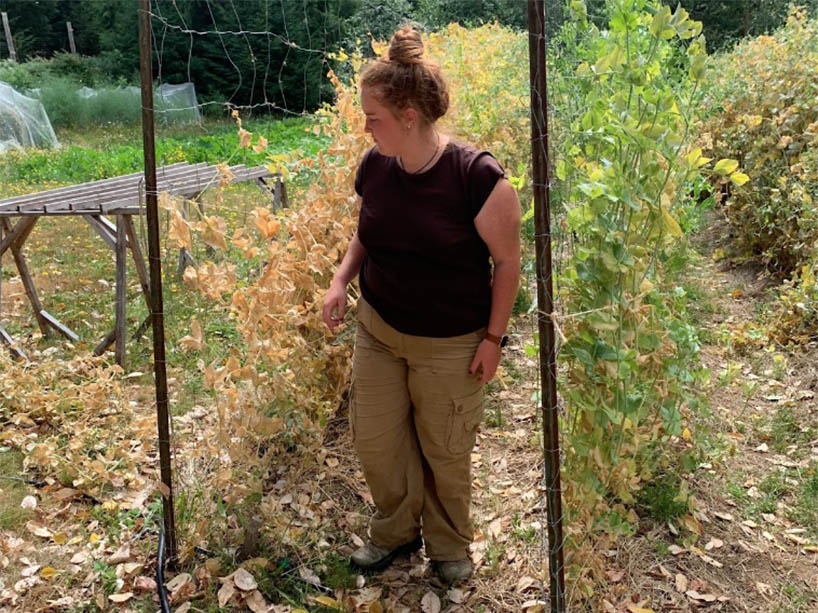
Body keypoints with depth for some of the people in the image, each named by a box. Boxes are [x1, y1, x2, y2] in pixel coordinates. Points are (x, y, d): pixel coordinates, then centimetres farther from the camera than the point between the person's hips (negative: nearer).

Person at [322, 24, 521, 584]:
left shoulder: (477, 176, -23)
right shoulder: (375, 167, -6)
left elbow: (508, 261, -13)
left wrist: (493, 337, -10)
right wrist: (342, 279, -5)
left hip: (450, 345, -5)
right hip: (378, 329, 5)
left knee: (445, 452, 12)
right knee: (375, 439, 13)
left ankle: (449, 546, 38)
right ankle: (396, 531, 39)